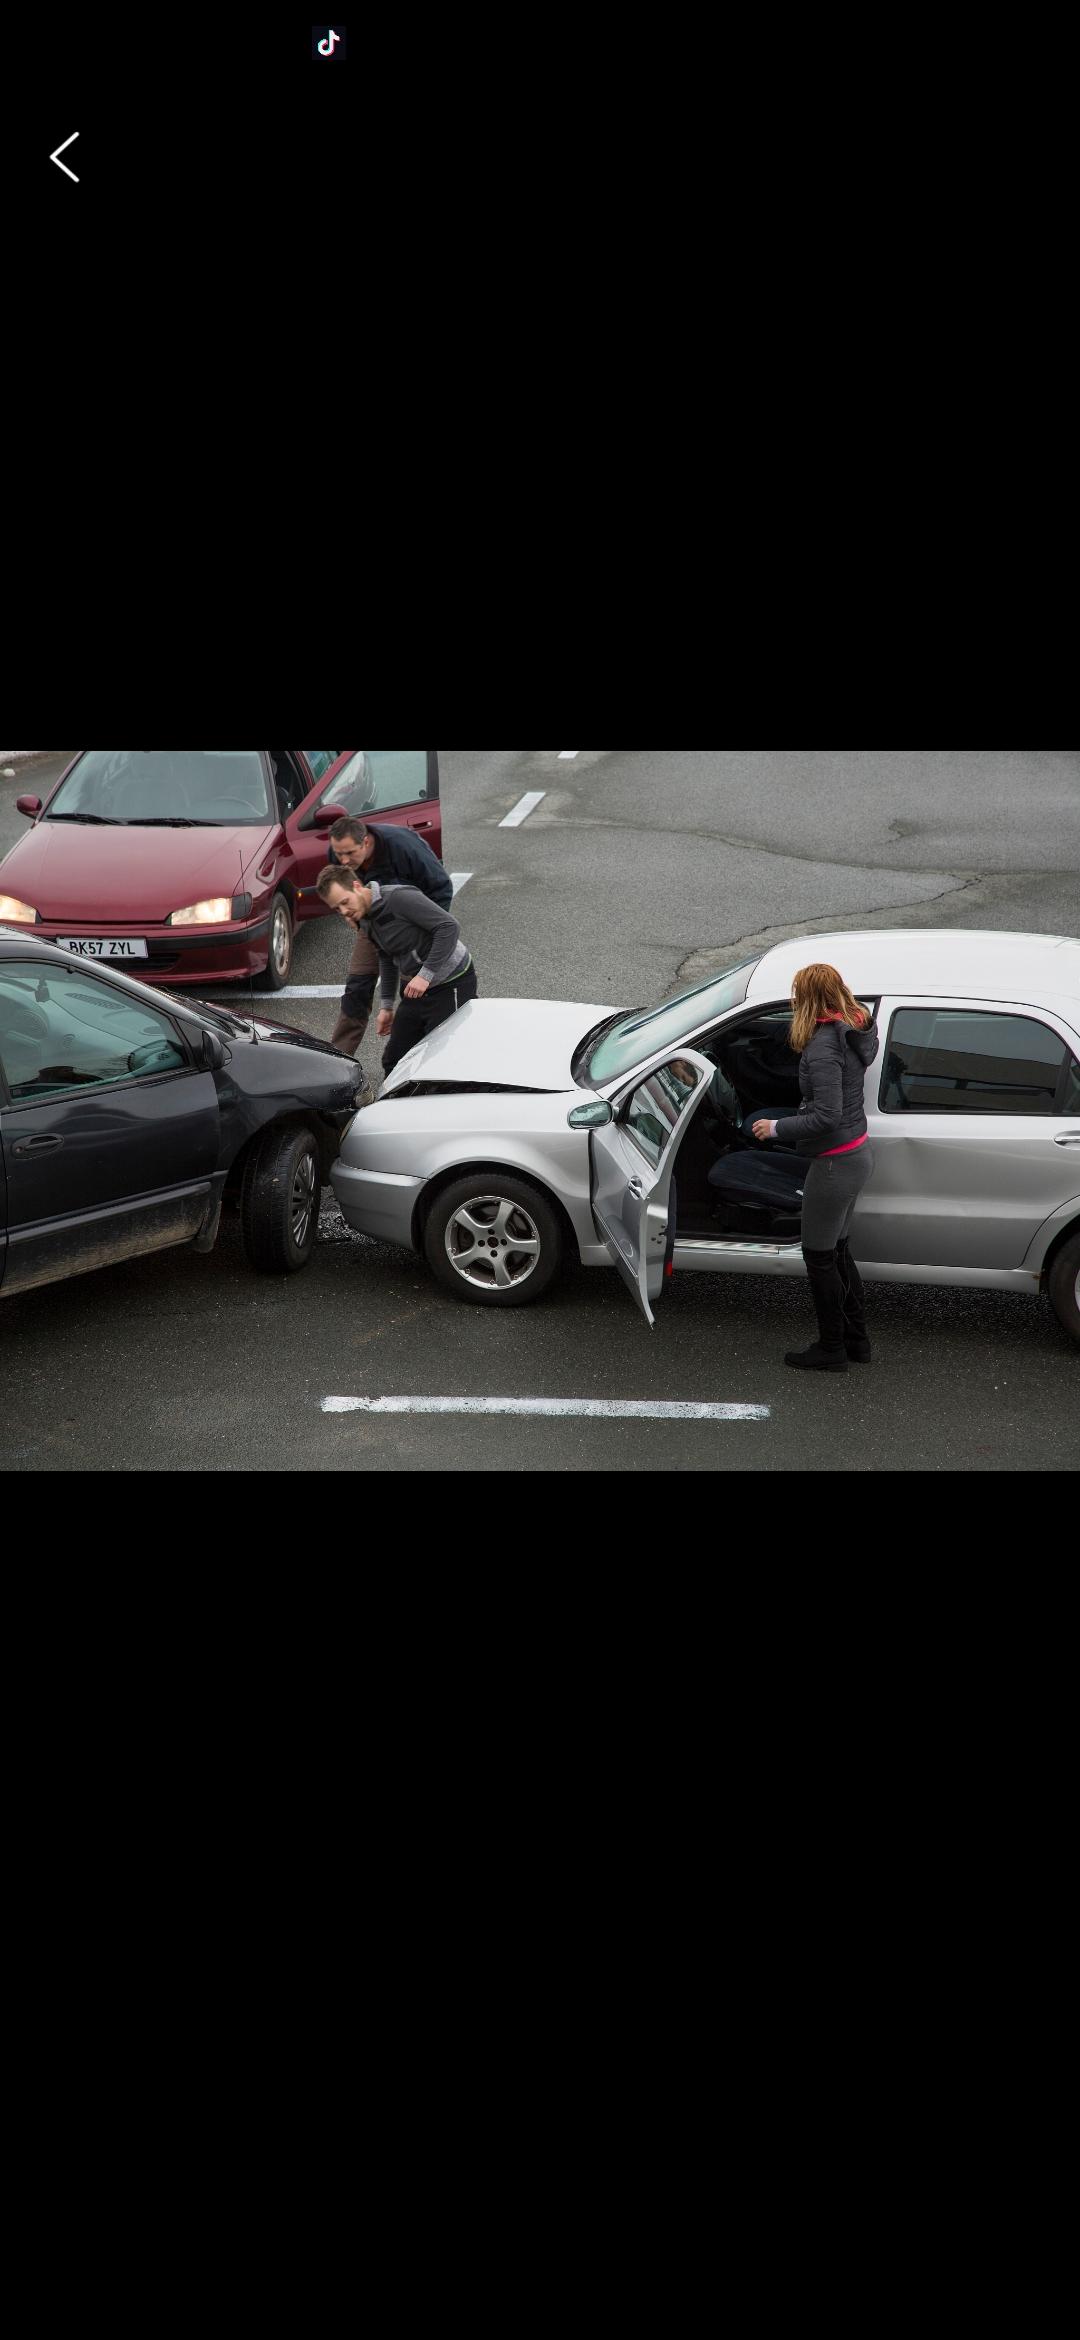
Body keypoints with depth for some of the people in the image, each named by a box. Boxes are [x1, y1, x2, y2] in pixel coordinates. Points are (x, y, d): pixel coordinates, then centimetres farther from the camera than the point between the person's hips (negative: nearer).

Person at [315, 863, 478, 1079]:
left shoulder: (399, 898, -22)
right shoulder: (365, 920, 7)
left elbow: (449, 927, -26)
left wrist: (425, 975, -27)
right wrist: (386, 1006, 21)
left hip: (452, 985, -9)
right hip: (418, 988, 9)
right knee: (394, 1061, 8)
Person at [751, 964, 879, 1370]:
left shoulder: (823, 1046, -25)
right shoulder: (854, 1029, 2)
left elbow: (827, 1116, -28)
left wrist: (777, 1128, -17)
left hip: (836, 1163, -10)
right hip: (858, 1153, 10)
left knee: (819, 1257, 6)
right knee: (838, 1251, 22)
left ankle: (831, 1349, 18)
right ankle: (855, 1339, 32)